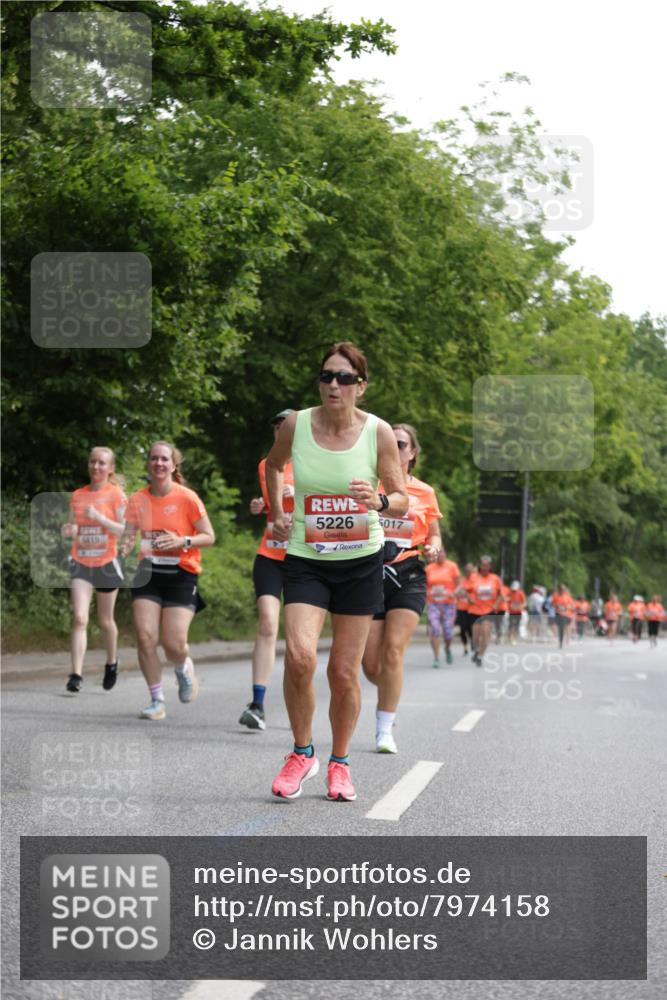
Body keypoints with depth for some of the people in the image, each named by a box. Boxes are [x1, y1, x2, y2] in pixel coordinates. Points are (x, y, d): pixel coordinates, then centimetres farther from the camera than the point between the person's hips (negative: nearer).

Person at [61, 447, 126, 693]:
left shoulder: (116, 494, -3)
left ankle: (111, 663, 36)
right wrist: (68, 530, -9)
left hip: (106, 563, -2)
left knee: (105, 620, 11)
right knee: (79, 618, -13)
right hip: (80, 562, 2)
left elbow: (124, 530, -9)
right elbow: (74, 528, 15)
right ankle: (76, 675, -18)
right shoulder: (78, 495, 7)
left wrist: (98, 517, -23)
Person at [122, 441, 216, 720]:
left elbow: (209, 537, -4)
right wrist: (125, 546, -18)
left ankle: (184, 669, 28)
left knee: (173, 645, -11)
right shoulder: (138, 499, 3)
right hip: (149, 574, 3)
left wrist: (183, 541, -20)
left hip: (181, 575, -3)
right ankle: (157, 701, 3)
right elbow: (129, 536, 4)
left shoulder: (187, 498, -7)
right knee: (145, 637, -12)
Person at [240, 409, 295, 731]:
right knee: (267, 623, -16)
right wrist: (261, 506, 3)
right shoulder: (265, 466, 10)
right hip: (270, 554, 1)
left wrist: (299, 494, -18)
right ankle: (257, 705, -18)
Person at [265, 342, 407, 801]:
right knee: (299, 656, -21)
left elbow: (402, 503, -3)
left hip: (360, 561, 0)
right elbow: (274, 465, 18)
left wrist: (378, 501, -24)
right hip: (306, 560, 0)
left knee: (344, 673, 3)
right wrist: (278, 514, 8)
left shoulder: (378, 432, -9)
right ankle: (302, 753, 1)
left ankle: (340, 762, 24)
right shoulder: (296, 424, -6)